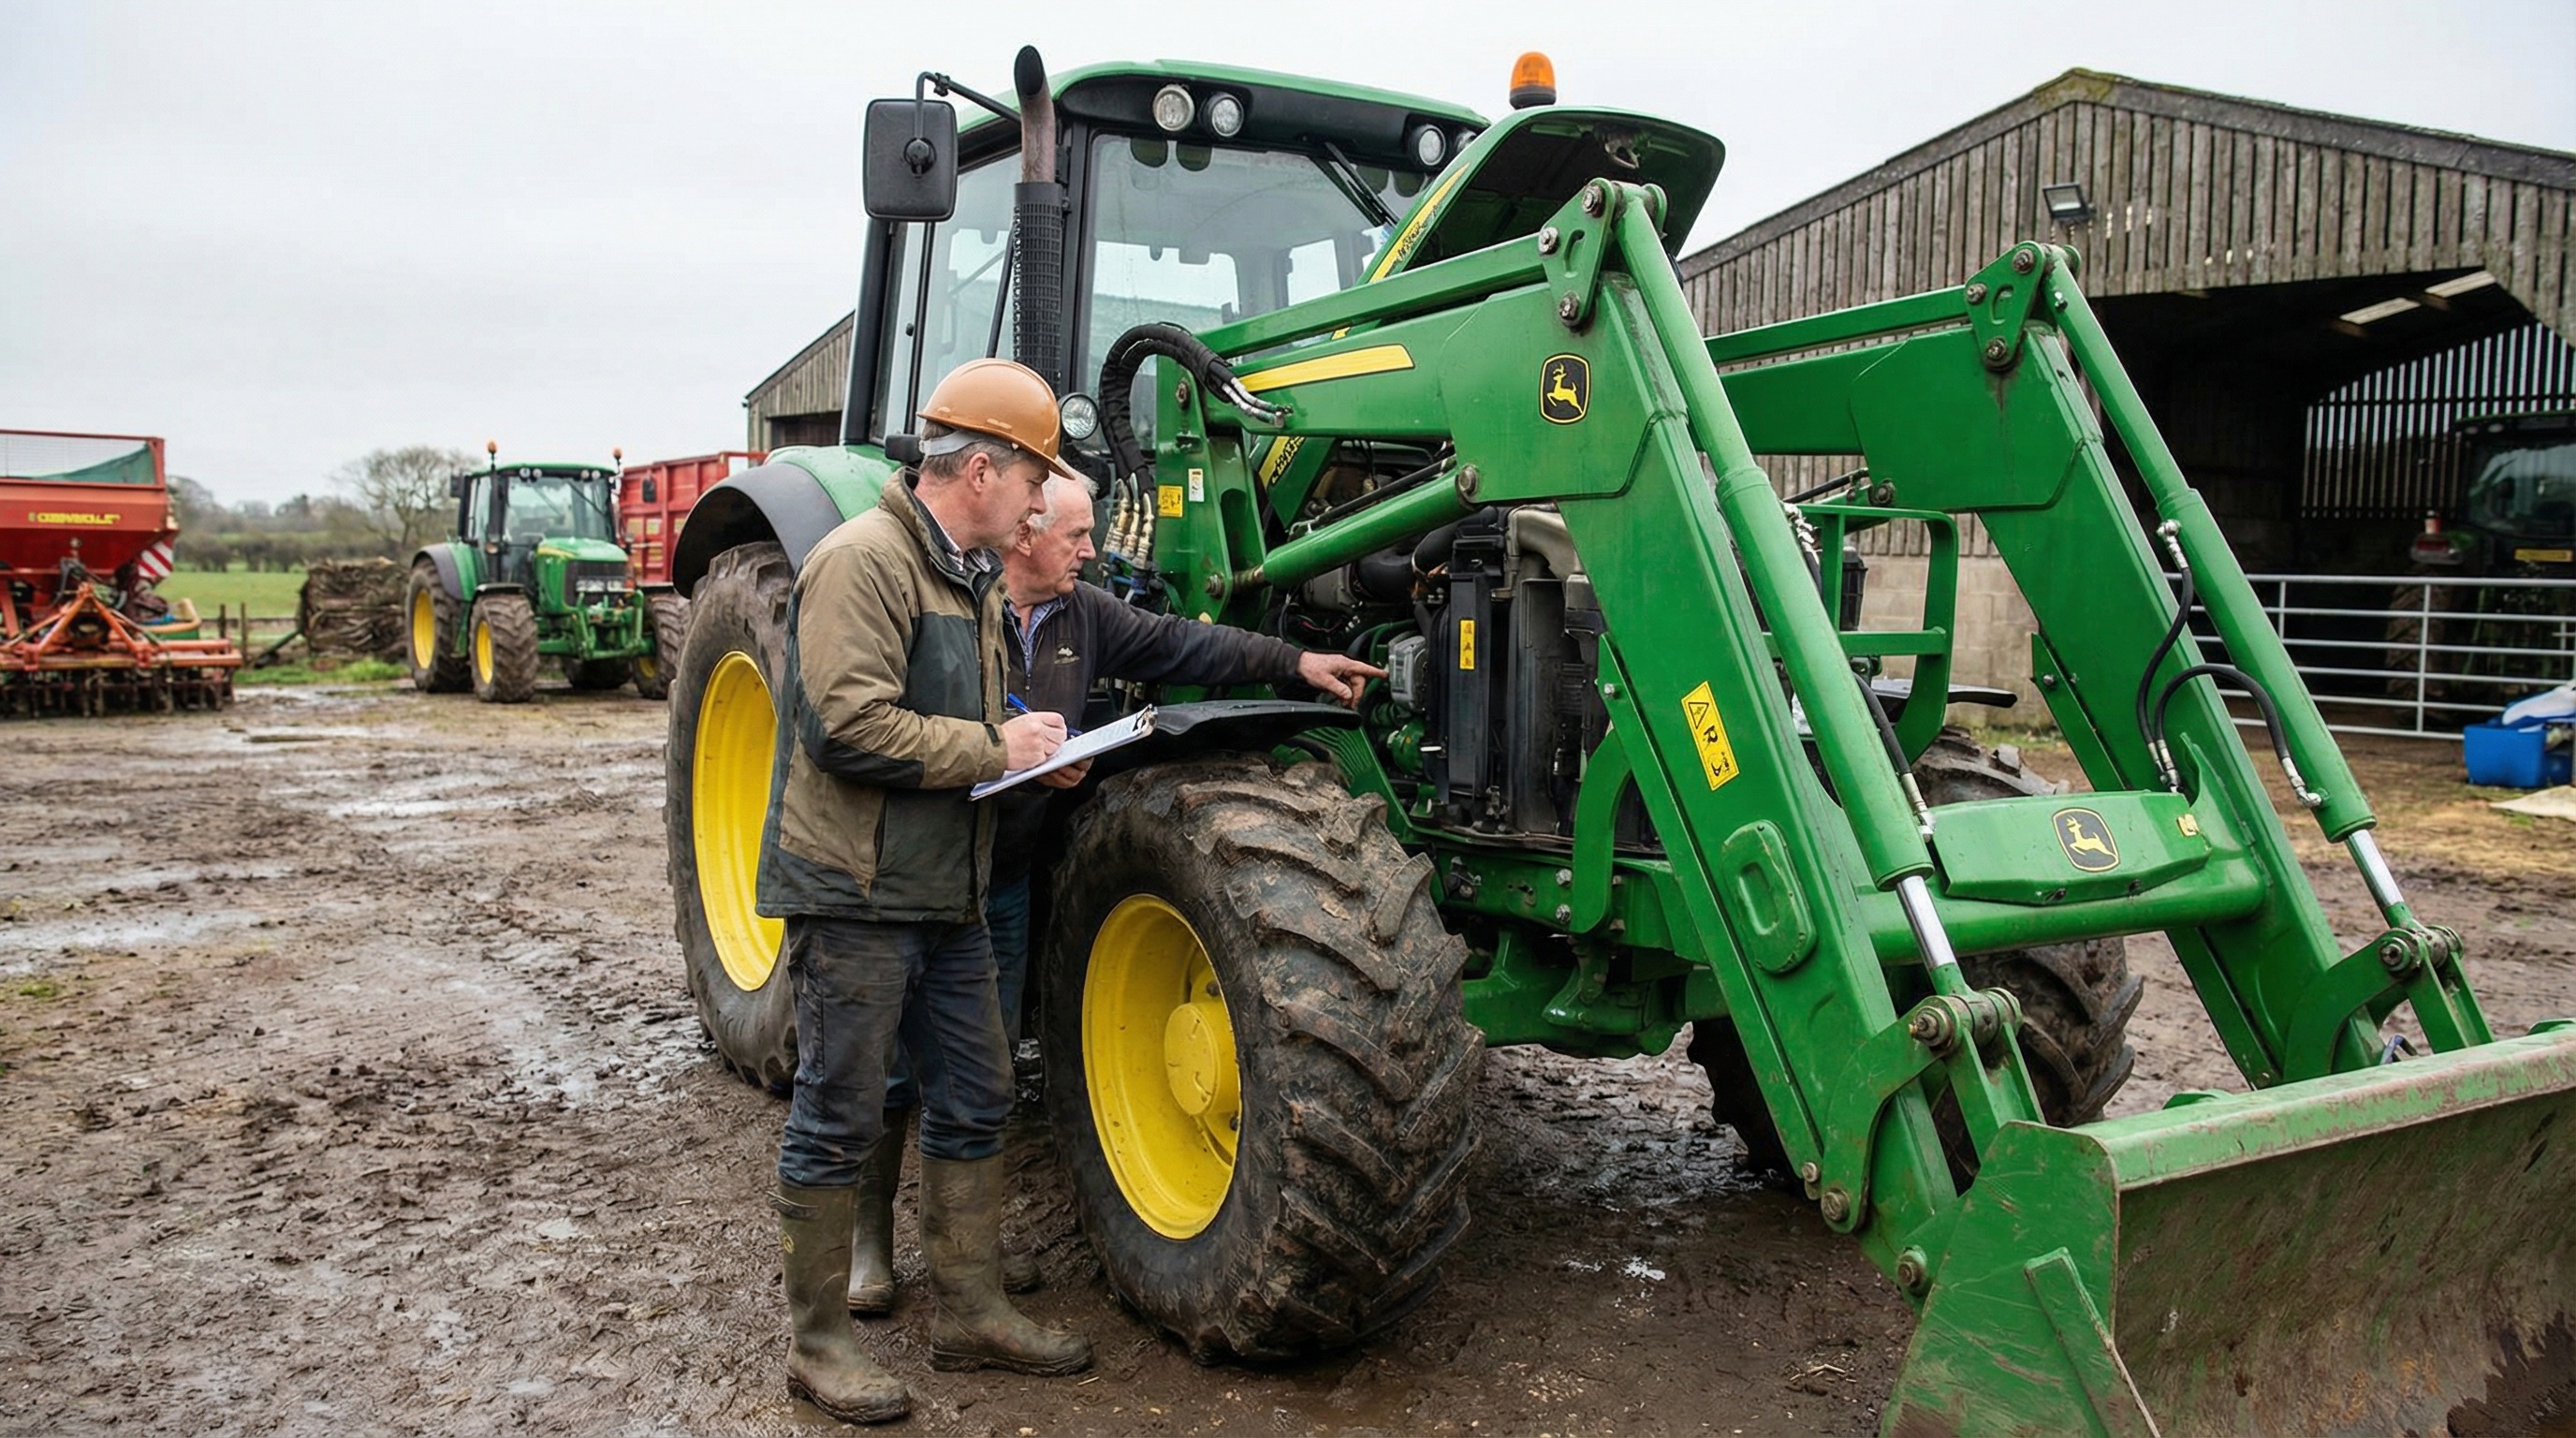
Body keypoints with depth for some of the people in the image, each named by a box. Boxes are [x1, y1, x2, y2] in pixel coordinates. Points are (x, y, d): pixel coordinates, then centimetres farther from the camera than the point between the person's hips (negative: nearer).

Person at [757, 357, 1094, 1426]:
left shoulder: (973, 579, 17)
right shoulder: (861, 561, -14)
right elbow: (851, 725, -23)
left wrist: (1031, 749, 7)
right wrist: (995, 749, -15)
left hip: (944, 895, 10)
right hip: (854, 894, -9)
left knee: (973, 1101, 14)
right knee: (840, 1120, 1)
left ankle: (970, 1314, 27)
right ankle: (819, 1342, 16)